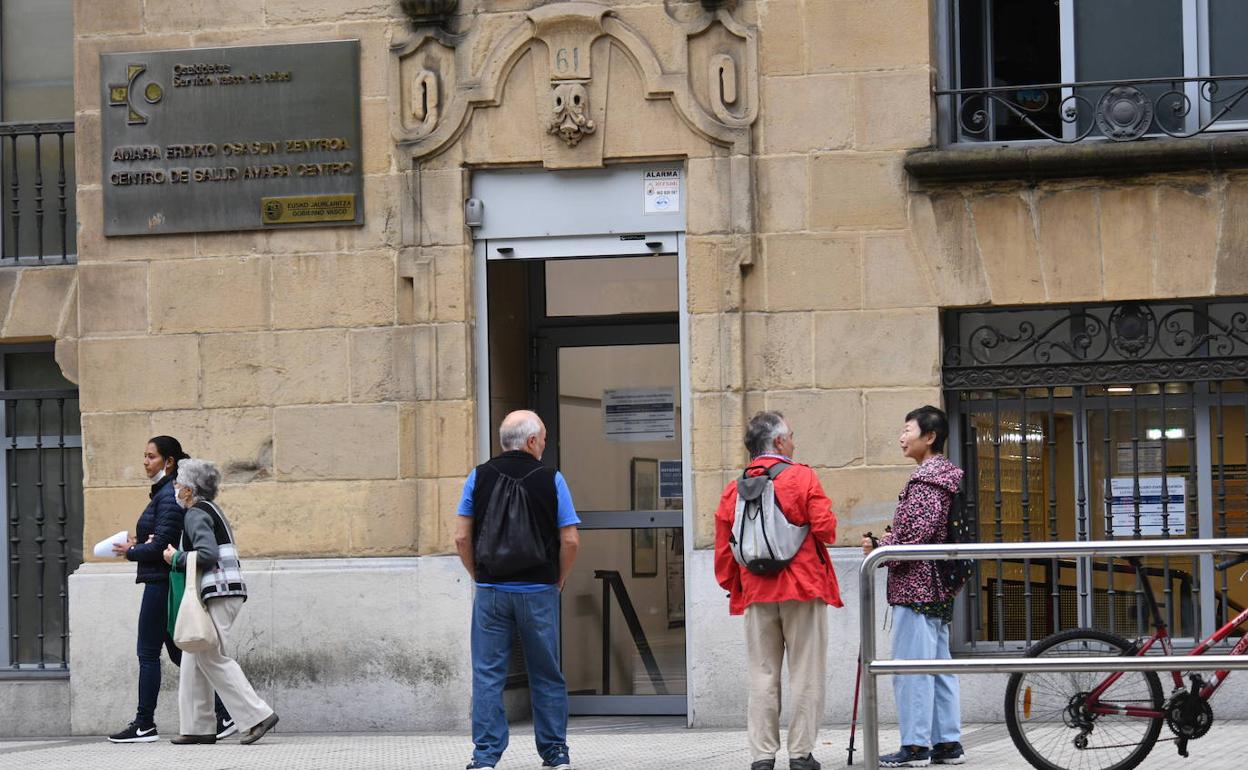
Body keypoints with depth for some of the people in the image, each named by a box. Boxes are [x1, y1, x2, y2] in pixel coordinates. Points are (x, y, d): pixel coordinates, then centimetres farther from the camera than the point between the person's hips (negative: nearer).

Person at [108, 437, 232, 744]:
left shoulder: (169, 496, -15)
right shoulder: (162, 493, 17)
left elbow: (160, 544, -19)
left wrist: (131, 551, -5)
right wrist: (137, 544, 5)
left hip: (161, 581, -10)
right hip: (163, 582, 10)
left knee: (148, 652, -4)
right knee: (178, 652, 10)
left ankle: (144, 725, 0)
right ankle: (223, 712, 8)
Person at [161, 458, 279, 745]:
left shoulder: (196, 514, -10)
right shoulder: (211, 510, 21)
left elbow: (207, 553, -22)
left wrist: (176, 558, -9)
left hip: (217, 593, -10)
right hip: (226, 591, 10)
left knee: (213, 658, -9)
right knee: (194, 658, 11)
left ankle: (258, 715, -12)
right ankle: (197, 726, 10)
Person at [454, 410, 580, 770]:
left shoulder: (479, 477, 2)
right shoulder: (551, 479, -2)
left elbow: (462, 538, -1)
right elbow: (570, 540, -5)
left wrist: (478, 576, 12)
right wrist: (559, 580, 9)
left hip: (490, 592, 1)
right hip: (539, 592, -1)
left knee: (488, 676, 3)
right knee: (546, 675, 10)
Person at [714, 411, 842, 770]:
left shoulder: (734, 489, 6)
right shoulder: (802, 478, -6)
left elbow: (723, 549, 7)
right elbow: (826, 529, -12)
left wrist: (733, 588, 18)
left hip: (756, 593, 3)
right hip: (803, 590, -3)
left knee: (762, 675, 7)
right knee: (805, 674, 3)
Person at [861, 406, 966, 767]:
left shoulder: (925, 480, -15)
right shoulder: (945, 475, 17)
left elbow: (915, 537, -21)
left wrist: (878, 548, -8)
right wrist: (883, 545, 15)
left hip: (915, 587, -10)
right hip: (937, 588, 10)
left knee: (912, 665, -7)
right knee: (938, 664, 12)